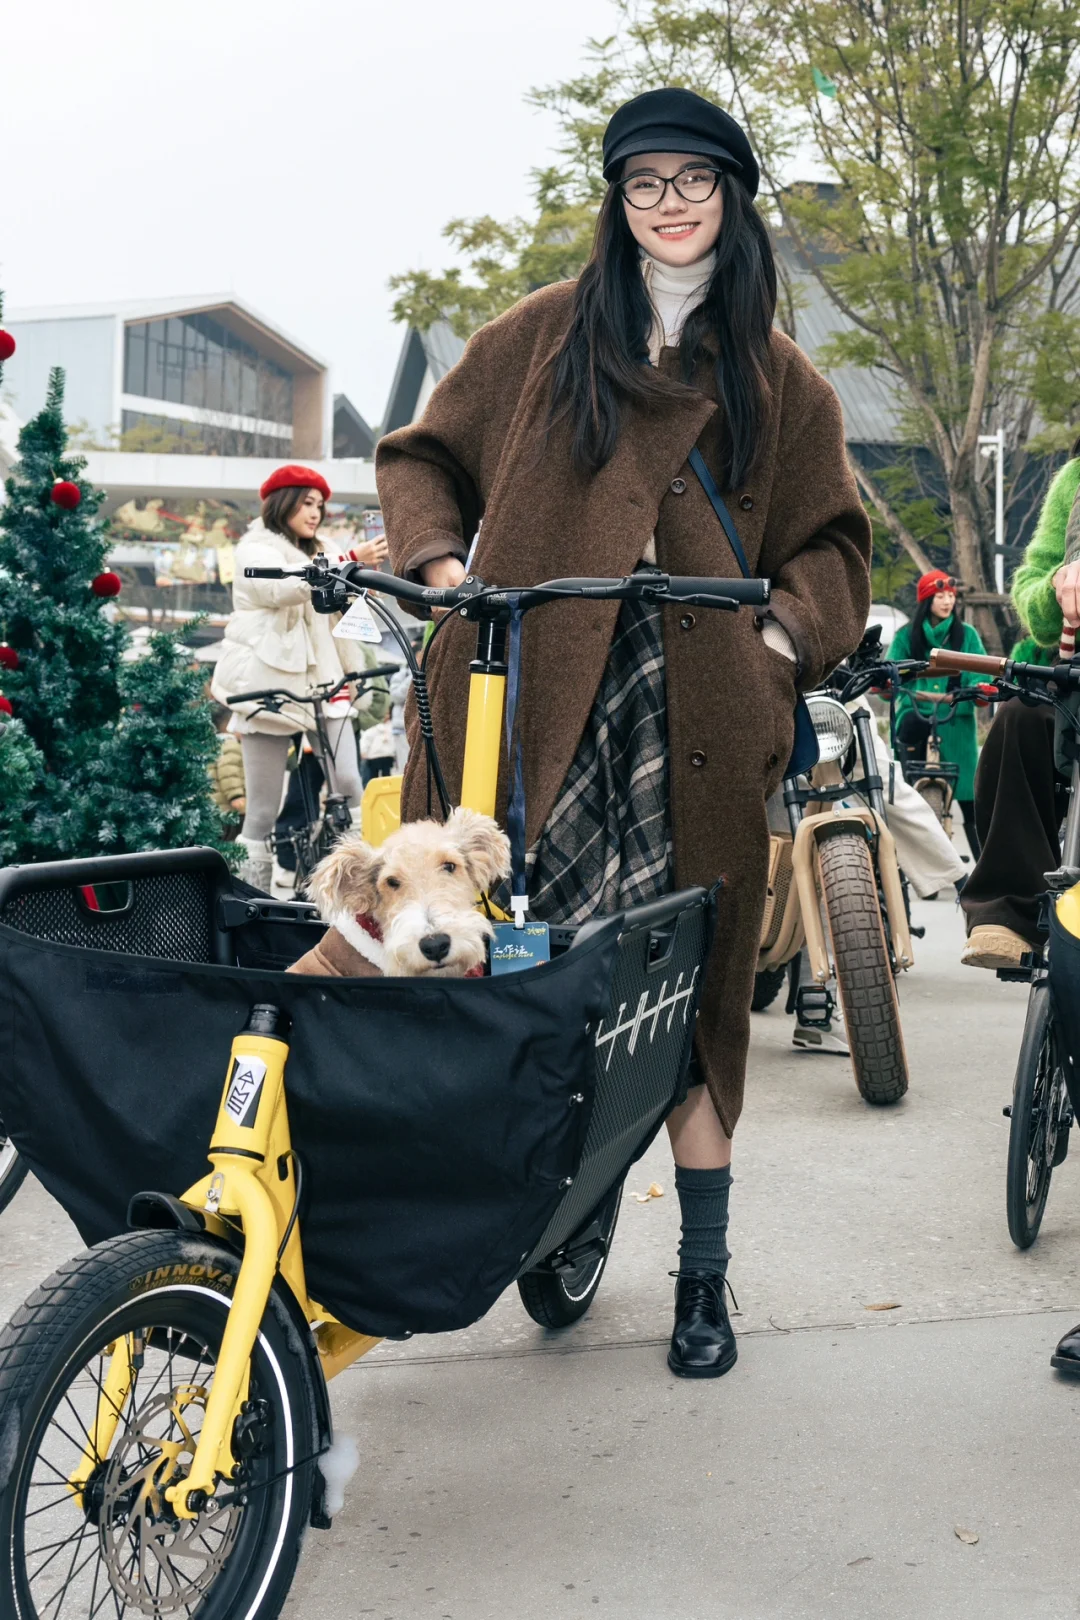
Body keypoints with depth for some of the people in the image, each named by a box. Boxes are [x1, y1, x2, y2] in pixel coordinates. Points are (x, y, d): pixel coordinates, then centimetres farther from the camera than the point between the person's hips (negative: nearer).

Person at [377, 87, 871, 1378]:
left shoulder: (781, 382, 17)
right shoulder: (545, 336, 15)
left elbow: (832, 541, 20)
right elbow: (422, 456, 20)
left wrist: (788, 629, 0)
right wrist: (439, 560, 1)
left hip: (690, 715, 0)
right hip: (528, 696, 0)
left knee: (686, 988, 0)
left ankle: (704, 1274, 10)